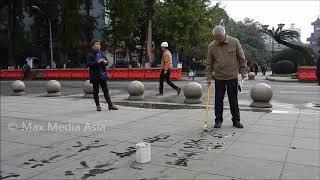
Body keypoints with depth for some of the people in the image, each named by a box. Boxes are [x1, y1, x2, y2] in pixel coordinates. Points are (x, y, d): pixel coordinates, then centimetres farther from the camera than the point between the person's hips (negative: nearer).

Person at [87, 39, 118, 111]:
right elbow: (88, 64, -17)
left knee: (106, 90, 7)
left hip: (103, 75, 5)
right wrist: (97, 62, -24)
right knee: (96, 91, 5)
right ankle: (98, 106, 15)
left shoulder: (102, 54, 11)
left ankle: (110, 105, 10)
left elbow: (106, 61, 22)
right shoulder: (90, 55, -6)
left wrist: (106, 62, -2)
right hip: (95, 75, -4)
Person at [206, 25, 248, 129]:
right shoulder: (211, 46, -1)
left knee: (233, 100, 6)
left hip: (232, 76, -1)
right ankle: (218, 120, 17)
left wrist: (243, 71, 0)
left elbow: (242, 58, 3)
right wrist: (209, 77, -1)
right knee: (218, 100, 5)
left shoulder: (234, 42, -3)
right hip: (218, 77, 1)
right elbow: (208, 63, 4)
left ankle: (236, 120, 18)